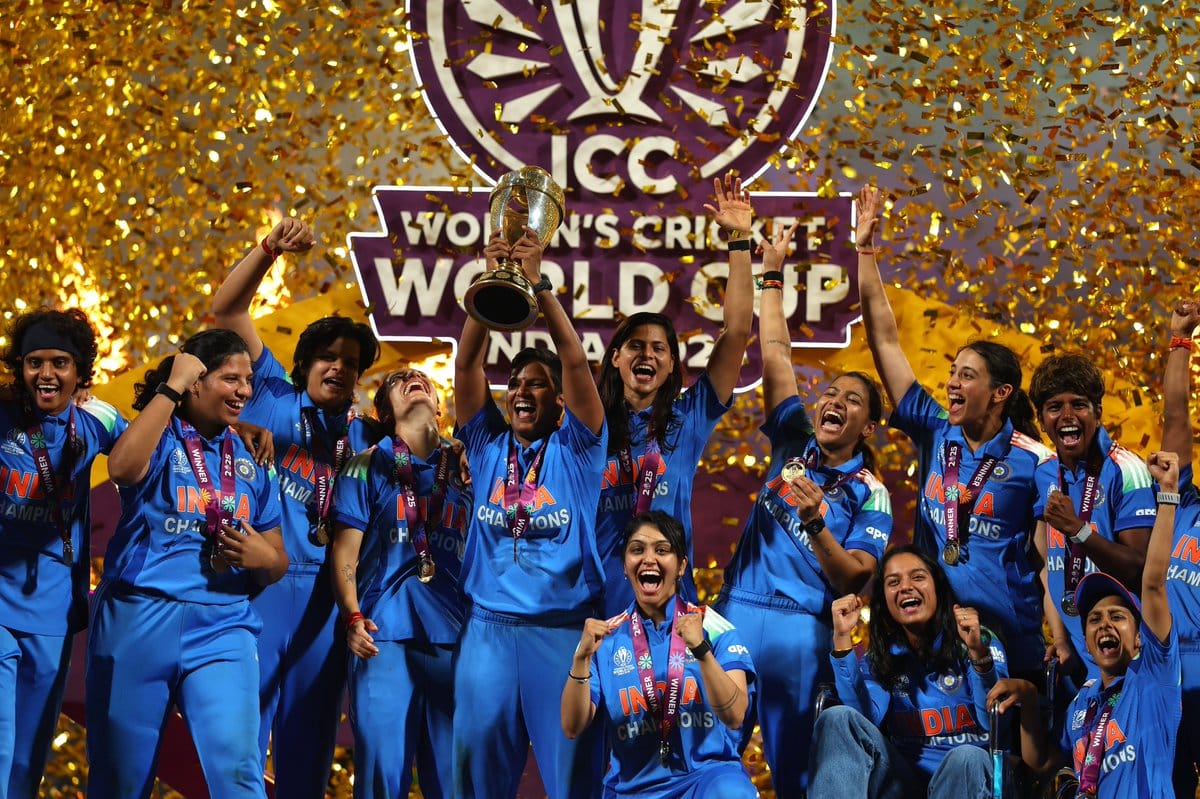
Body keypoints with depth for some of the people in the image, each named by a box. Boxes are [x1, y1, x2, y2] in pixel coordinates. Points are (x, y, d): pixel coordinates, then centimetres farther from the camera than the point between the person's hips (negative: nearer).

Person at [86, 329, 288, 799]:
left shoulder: (252, 460, 14)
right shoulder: (159, 437, 2)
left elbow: (278, 562, 18)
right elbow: (123, 467, -24)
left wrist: (263, 557, -7)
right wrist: (170, 387, -15)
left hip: (221, 627, 2)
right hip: (138, 619, -2)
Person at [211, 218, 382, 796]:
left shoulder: (366, 437, 17)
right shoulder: (273, 398, 9)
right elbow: (227, 312, 4)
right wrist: (267, 251, -10)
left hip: (325, 593, 4)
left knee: (310, 730, 7)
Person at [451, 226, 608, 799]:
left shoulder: (574, 449, 5)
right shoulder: (488, 446, 12)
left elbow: (576, 363, -7)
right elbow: (466, 365, 2)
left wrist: (539, 286, -15)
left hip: (563, 626, -3)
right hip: (489, 625, 3)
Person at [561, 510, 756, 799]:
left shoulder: (711, 626, 0)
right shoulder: (606, 636, 6)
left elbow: (734, 716, -10)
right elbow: (572, 727, 1)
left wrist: (701, 649, -22)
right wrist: (582, 658, -13)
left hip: (708, 772, -3)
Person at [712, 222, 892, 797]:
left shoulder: (869, 495, 3)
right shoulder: (794, 444, 12)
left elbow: (854, 579, -7)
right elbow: (776, 354, 12)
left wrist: (816, 523, -21)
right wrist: (771, 272, 11)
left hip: (801, 627, -3)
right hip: (736, 614, 3)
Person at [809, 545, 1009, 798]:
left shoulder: (980, 642, 2)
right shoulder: (880, 658, 11)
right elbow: (865, 722, -9)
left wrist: (979, 654, -27)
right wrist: (843, 639, -12)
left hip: (968, 777, -3)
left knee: (967, 757, -36)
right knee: (837, 719, -18)